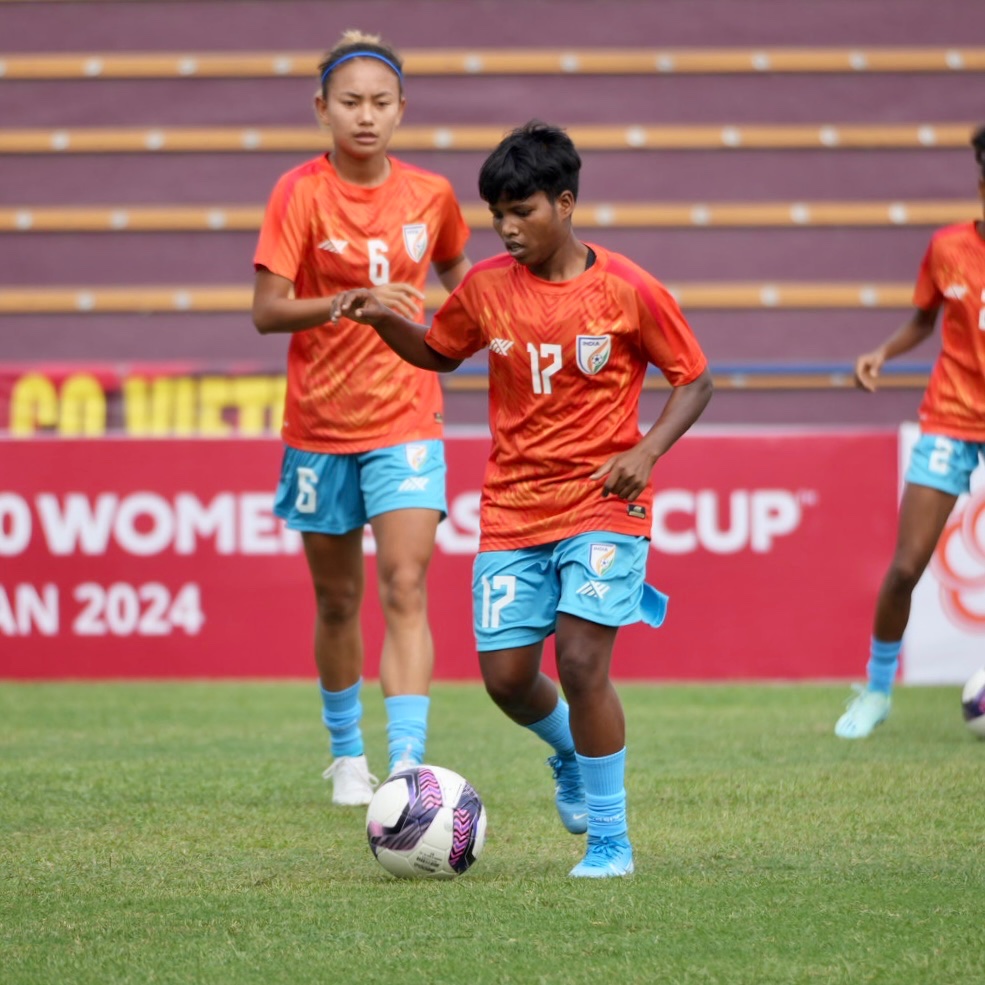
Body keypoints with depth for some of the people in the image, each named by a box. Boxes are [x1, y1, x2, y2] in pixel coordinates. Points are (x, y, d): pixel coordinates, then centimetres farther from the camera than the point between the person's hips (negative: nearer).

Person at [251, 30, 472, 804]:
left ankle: (407, 764, -20)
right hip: (320, 427, 0)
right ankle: (348, 756, 31)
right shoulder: (301, 193, -9)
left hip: (406, 425, 1)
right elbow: (267, 311, -16)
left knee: (406, 590, -14)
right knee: (337, 600, 11)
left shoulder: (431, 195, 0)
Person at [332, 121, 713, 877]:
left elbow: (694, 379, 0)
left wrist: (646, 452, -15)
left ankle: (610, 840, -4)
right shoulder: (486, 287, 1)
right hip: (512, 509, 4)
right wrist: (384, 320, 0)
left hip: (602, 504, -4)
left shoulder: (627, 291, -9)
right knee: (506, 674, 0)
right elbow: (440, 353, 19)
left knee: (582, 659, -17)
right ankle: (571, 753, 35)